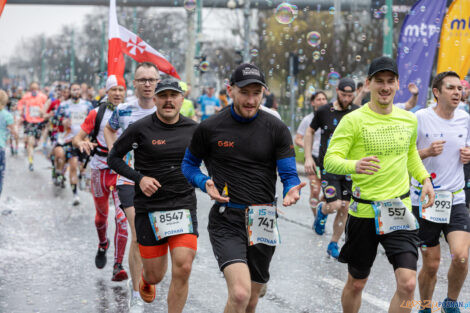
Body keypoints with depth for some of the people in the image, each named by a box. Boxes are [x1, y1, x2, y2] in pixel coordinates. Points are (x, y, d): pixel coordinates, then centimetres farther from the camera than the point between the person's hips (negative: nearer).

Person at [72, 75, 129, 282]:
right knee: (101, 215, 17)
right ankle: (103, 245, 48)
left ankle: (118, 266, -12)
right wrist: (81, 143, -24)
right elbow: (76, 138, -1)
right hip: (100, 169, 1)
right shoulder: (97, 113, 0)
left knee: (122, 218, -14)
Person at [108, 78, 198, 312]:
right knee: (155, 275, 7)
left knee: (182, 268, -15)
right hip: (148, 208, -2)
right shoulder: (141, 128, -6)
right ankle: (145, 279, 46)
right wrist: (139, 178, -12)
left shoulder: (193, 129, 4)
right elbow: (114, 158, 1)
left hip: (183, 206, 2)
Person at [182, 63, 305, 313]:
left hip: (262, 222, 3)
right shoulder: (209, 128, -2)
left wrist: (292, 191, -24)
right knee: (240, 293, -24)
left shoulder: (277, 129, 0)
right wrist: (205, 184, -10)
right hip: (226, 220, -3)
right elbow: (188, 165, 11)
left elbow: (289, 175, 0)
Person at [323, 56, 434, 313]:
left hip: (399, 212, 3)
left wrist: (424, 178, 10)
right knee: (356, 284, 12)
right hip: (363, 212, -2)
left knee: (407, 284, -11)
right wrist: (354, 165, -35)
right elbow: (330, 160, -15)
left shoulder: (409, 119, 7)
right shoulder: (353, 121, -8)